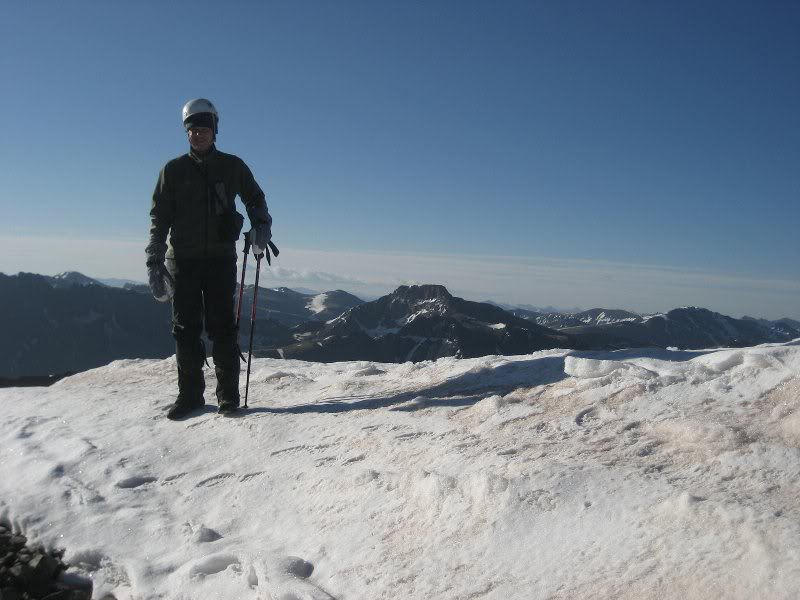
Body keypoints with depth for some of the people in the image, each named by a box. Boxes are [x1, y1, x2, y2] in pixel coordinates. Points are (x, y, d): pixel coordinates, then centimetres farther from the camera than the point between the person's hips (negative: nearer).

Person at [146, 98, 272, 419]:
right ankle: (190, 393, 9)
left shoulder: (232, 166, 7)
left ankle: (228, 393, 2)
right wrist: (155, 261, 0)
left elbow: (255, 198, 21)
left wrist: (261, 225, 2)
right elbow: (159, 217, 7)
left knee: (222, 325, -4)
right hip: (183, 259, 1)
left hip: (221, 258, -1)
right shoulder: (174, 170, 7)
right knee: (186, 327, 1)